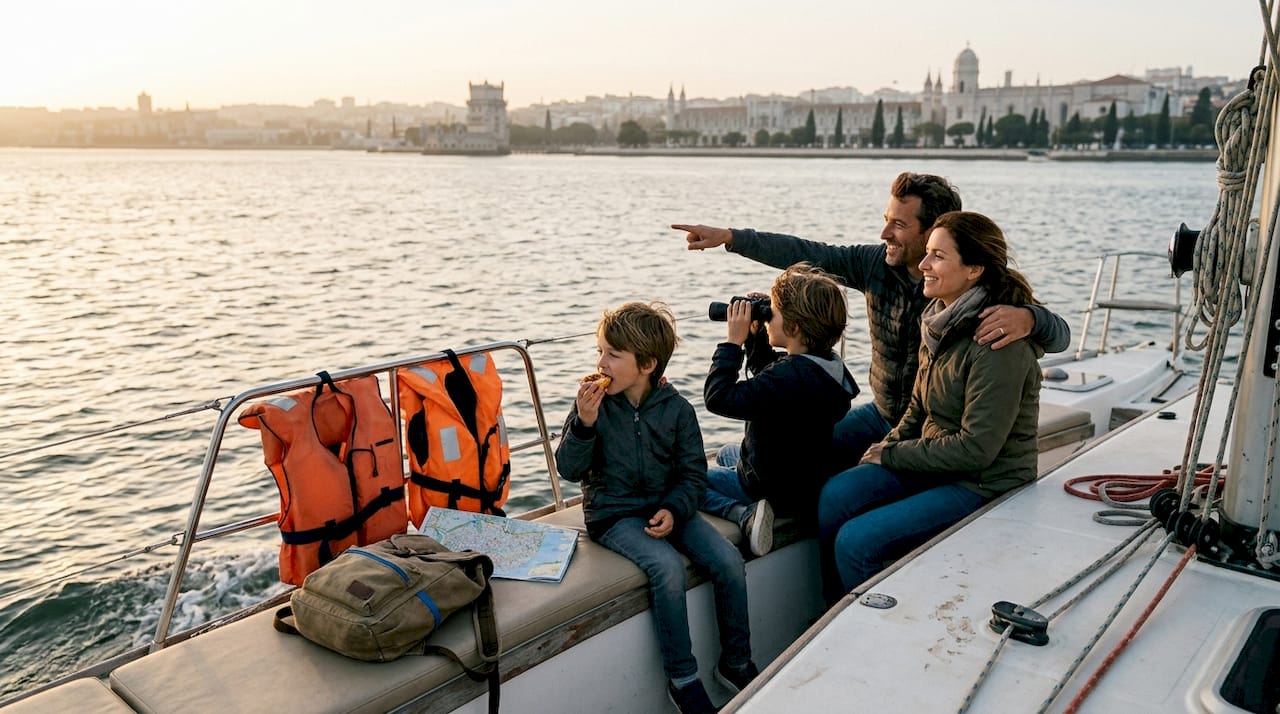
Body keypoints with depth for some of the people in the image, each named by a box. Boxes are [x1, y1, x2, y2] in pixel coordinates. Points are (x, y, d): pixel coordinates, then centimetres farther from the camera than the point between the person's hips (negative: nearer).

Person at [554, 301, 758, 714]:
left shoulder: (676, 409, -2)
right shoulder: (593, 402, -6)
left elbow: (693, 474, 2)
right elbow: (569, 470, -9)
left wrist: (673, 510, -16)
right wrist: (584, 423, -24)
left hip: (667, 507, 3)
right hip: (612, 513, -3)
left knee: (729, 561, -14)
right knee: (668, 566, -28)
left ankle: (736, 663, 8)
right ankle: (682, 680, -13)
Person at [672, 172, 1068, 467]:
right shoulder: (876, 263, -6)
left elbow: (1059, 335, -25)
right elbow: (803, 254, -5)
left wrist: (1027, 317, -49)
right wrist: (728, 236, -11)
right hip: (881, 414, 6)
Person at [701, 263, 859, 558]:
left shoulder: (790, 377, -34)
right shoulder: (821, 365, -3)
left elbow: (717, 398, -33)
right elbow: (764, 376, 16)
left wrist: (733, 341, -26)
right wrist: (754, 337, 2)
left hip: (782, 493, -10)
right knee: (726, 454, 35)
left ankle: (746, 514, -16)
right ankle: (750, 512, 12)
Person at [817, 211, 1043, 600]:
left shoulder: (998, 342, -23)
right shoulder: (941, 320, 4)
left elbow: (976, 449, -23)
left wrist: (891, 454, -14)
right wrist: (888, 445, -2)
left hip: (984, 484, -8)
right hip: (935, 463, 8)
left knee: (855, 540, -19)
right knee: (835, 495, -11)